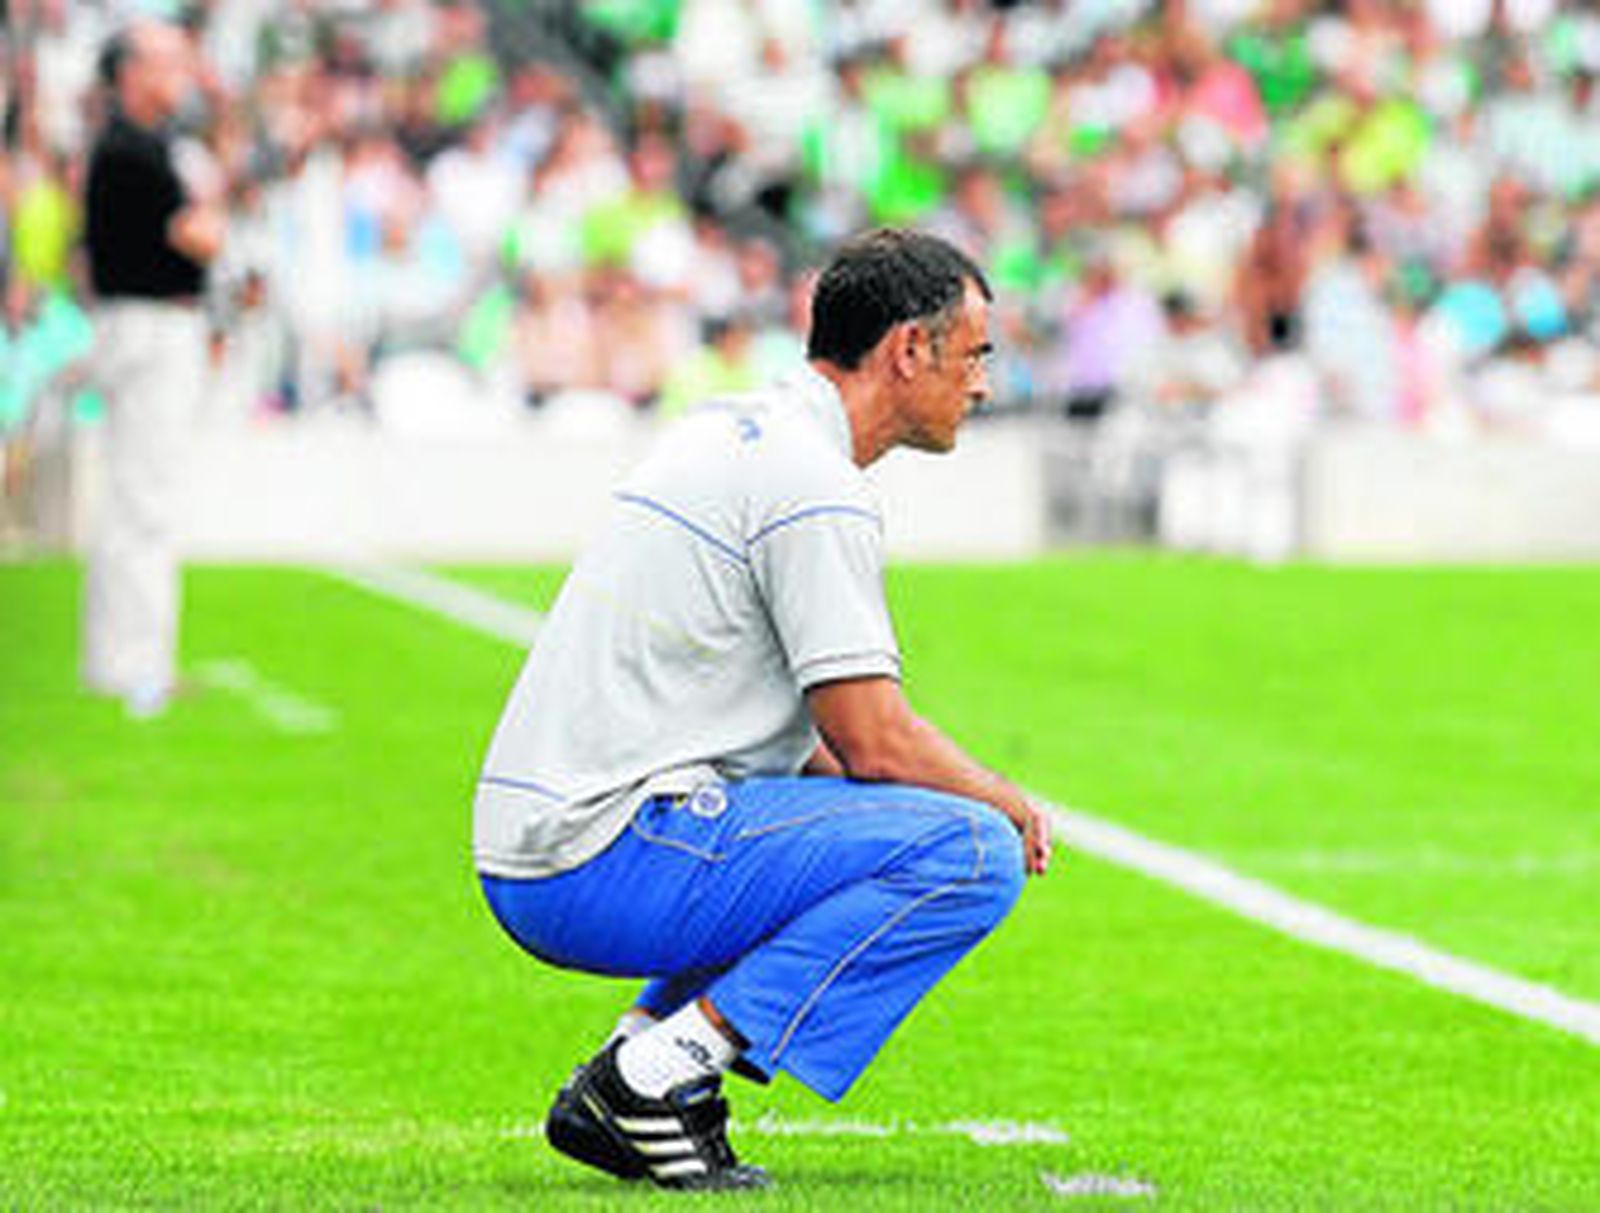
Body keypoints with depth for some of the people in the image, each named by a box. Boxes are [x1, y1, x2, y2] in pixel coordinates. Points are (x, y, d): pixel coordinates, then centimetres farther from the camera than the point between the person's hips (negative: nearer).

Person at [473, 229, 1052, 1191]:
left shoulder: (729, 429, 19)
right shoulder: (813, 484, -12)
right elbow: (878, 743, -14)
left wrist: (977, 794, 16)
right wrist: (1011, 805, 5)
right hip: (609, 870, -10)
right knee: (971, 852, -14)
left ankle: (650, 1045, 11)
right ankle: (657, 1075, -14)